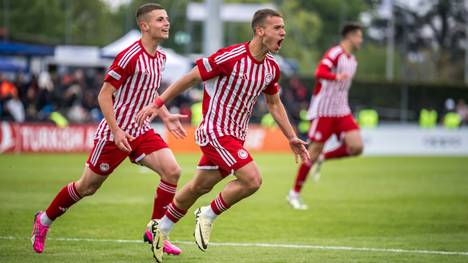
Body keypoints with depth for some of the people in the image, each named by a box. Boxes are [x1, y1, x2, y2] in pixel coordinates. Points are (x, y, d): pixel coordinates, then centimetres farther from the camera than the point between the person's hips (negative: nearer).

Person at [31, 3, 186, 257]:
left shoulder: (160, 57, 7)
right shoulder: (130, 56, -19)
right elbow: (104, 95, -17)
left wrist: (166, 117, 14)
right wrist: (116, 131, -22)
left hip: (141, 131, 7)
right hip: (114, 132, -7)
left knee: (172, 171, -13)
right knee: (88, 186, 4)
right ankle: (44, 220, 27)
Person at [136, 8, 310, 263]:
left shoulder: (271, 68, 4)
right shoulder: (231, 57, -20)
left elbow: (275, 104, 20)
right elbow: (191, 78, -12)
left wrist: (292, 139, 16)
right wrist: (158, 103, -10)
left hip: (235, 136, 8)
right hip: (215, 131, -8)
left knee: (200, 187, 16)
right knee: (252, 180, -19)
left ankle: (160, 230, 33)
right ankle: (208, 216, 2)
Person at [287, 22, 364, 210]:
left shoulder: (352, 61, 16)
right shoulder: (335, 53, -11)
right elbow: (320, 73, -28)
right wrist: (336, 77, -48)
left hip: (342, 111, 7)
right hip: (324, 110, -7)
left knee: (356, 147, -11)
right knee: (314, 150, -4)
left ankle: (322, 159, 12)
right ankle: (295, 194, 8)